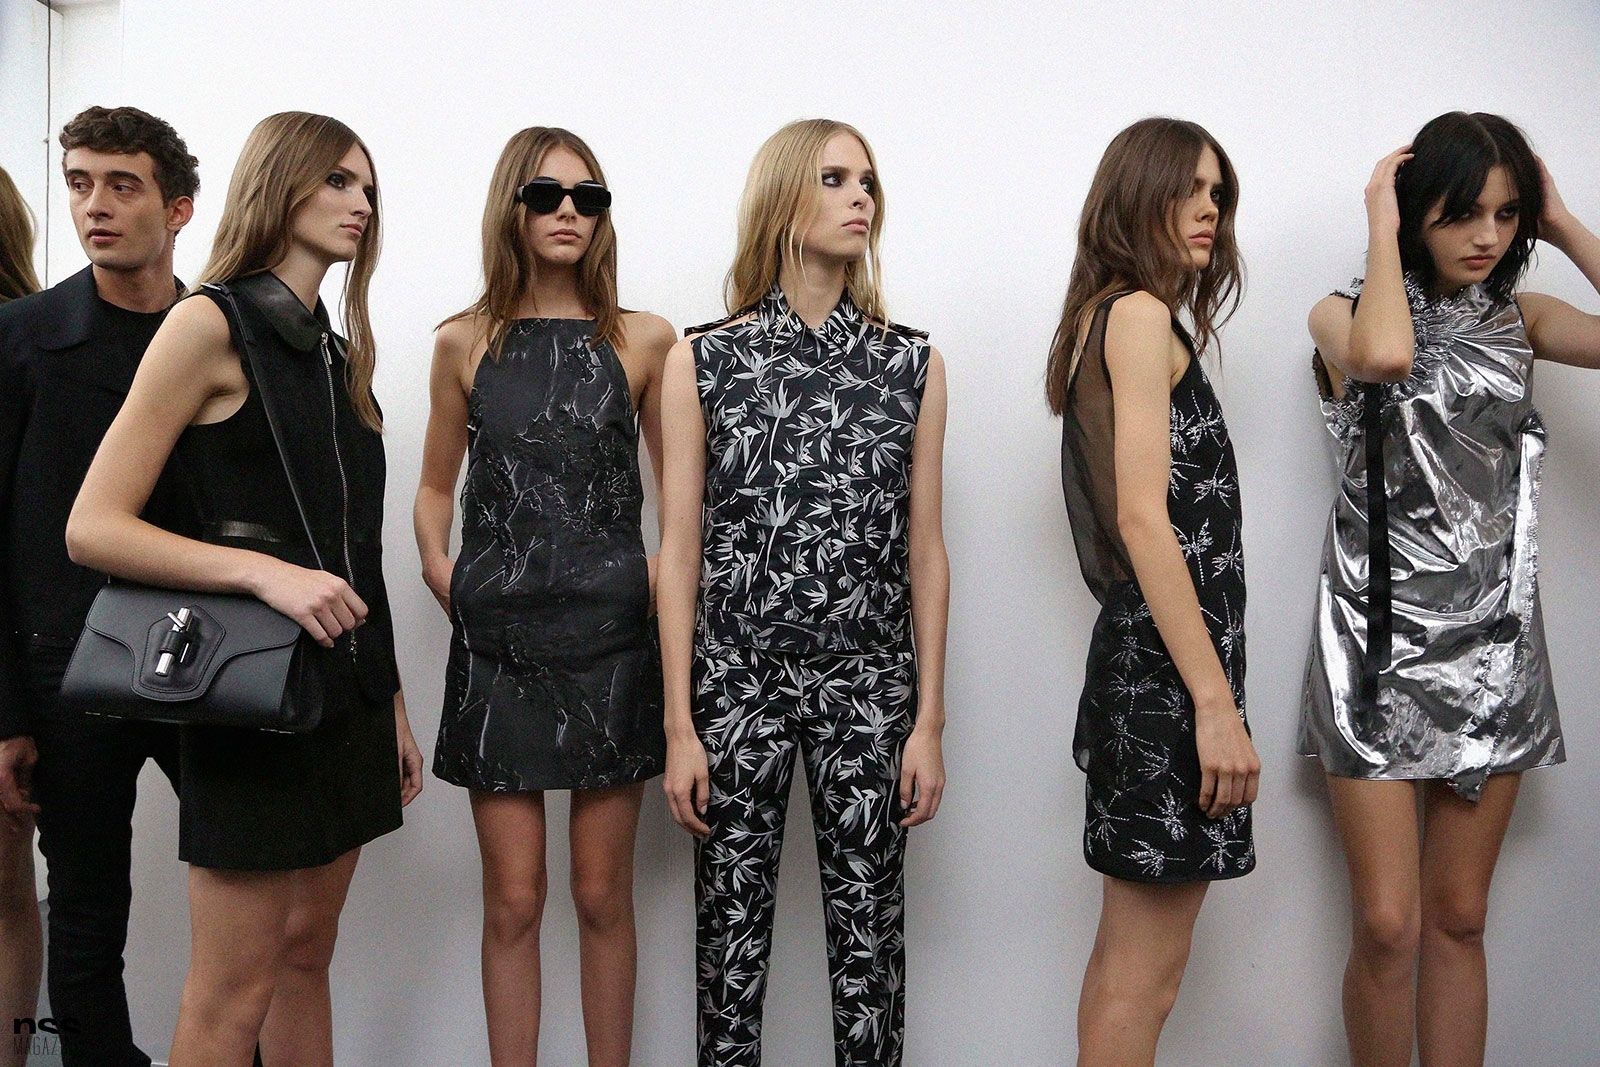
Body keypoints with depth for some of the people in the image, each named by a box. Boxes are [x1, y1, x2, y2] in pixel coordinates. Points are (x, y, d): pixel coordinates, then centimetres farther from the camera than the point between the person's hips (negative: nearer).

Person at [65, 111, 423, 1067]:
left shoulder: (338, 354, 14)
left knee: (307, 956, 14)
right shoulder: (212, 325, -7)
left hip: (348, 693, 7)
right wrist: (264, 570, -24)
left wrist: (393, 702, 16)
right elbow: (93, 528, -13)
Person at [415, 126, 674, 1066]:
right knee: (513, 895, 5)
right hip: (497, 640, 1)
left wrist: (665, 578, -5)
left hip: (611, 637, 0)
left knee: (603, 892, 7)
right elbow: (436, 485, 17)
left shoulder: (644, 339, 4)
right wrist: (439, 567, 1)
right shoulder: (465, 342, 7)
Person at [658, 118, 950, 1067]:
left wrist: (929, 720, 2)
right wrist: (681, 727, -3)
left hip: (869, 684, 1)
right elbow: (681, 549, 0)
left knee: (870, 933, 7)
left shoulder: (912, 365, 5)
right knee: (732, 930, 8)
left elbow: (924, 549, 5)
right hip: (736, 678, -1)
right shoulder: (702, 361, 1)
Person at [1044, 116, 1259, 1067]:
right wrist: (1216, 700, -20)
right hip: (1170, 667, -10)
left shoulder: (1114, 320, 19)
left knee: (1126, 959, 16)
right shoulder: (1140, 315, -9)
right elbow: (1143, 518, -18)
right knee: (1145, 976, -2)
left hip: (1140, 657, 10)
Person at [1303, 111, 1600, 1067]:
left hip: (1495, 641, 4)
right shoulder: (1346, 313, 1)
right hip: (1382, 638, -3)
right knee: (1387, 925, -6)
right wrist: (1382, 226, -11)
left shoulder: (1520, 318, 10)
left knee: (1460, 917, 9)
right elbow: (1383, 356, -24)